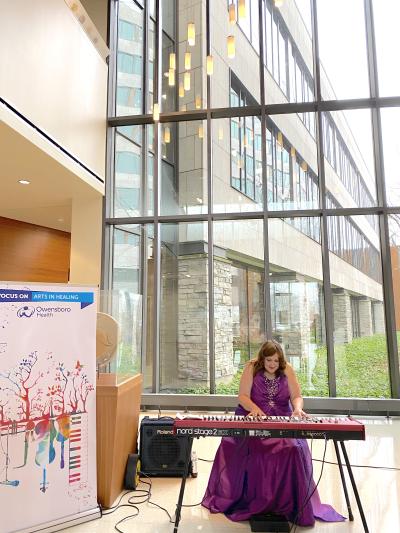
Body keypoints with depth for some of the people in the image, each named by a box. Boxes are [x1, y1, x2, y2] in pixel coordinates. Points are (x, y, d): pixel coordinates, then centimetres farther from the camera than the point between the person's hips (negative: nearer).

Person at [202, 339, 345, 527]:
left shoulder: (287, 370, 2)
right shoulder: (252, 368, -6)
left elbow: (297, 396, 1)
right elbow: (243, 396, -9)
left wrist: (297, 408, -22)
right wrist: (254, 408, -30)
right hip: (253, 419, -1)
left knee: (293, 448, -26)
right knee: (250, 447, -28)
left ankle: (288, 502, -8)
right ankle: (248, 499, -5)